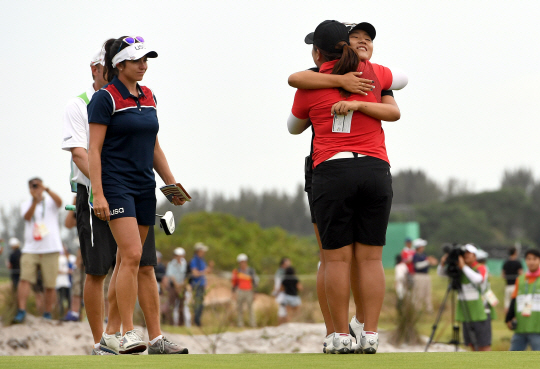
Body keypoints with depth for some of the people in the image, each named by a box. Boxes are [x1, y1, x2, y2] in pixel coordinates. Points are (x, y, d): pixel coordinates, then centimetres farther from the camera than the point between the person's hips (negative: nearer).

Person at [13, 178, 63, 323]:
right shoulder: (26, 205, 13)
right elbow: (27, 217, -8)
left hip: (50, 250, -1)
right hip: (30, 250, 1)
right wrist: (35, 201, -25)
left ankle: (47, 315, 5)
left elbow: (59, 202, -15)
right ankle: (21, 312, -18)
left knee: (50, 285, -3)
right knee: (25, 279, -14)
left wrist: (46, 190, -31)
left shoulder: (50, 201, 8)